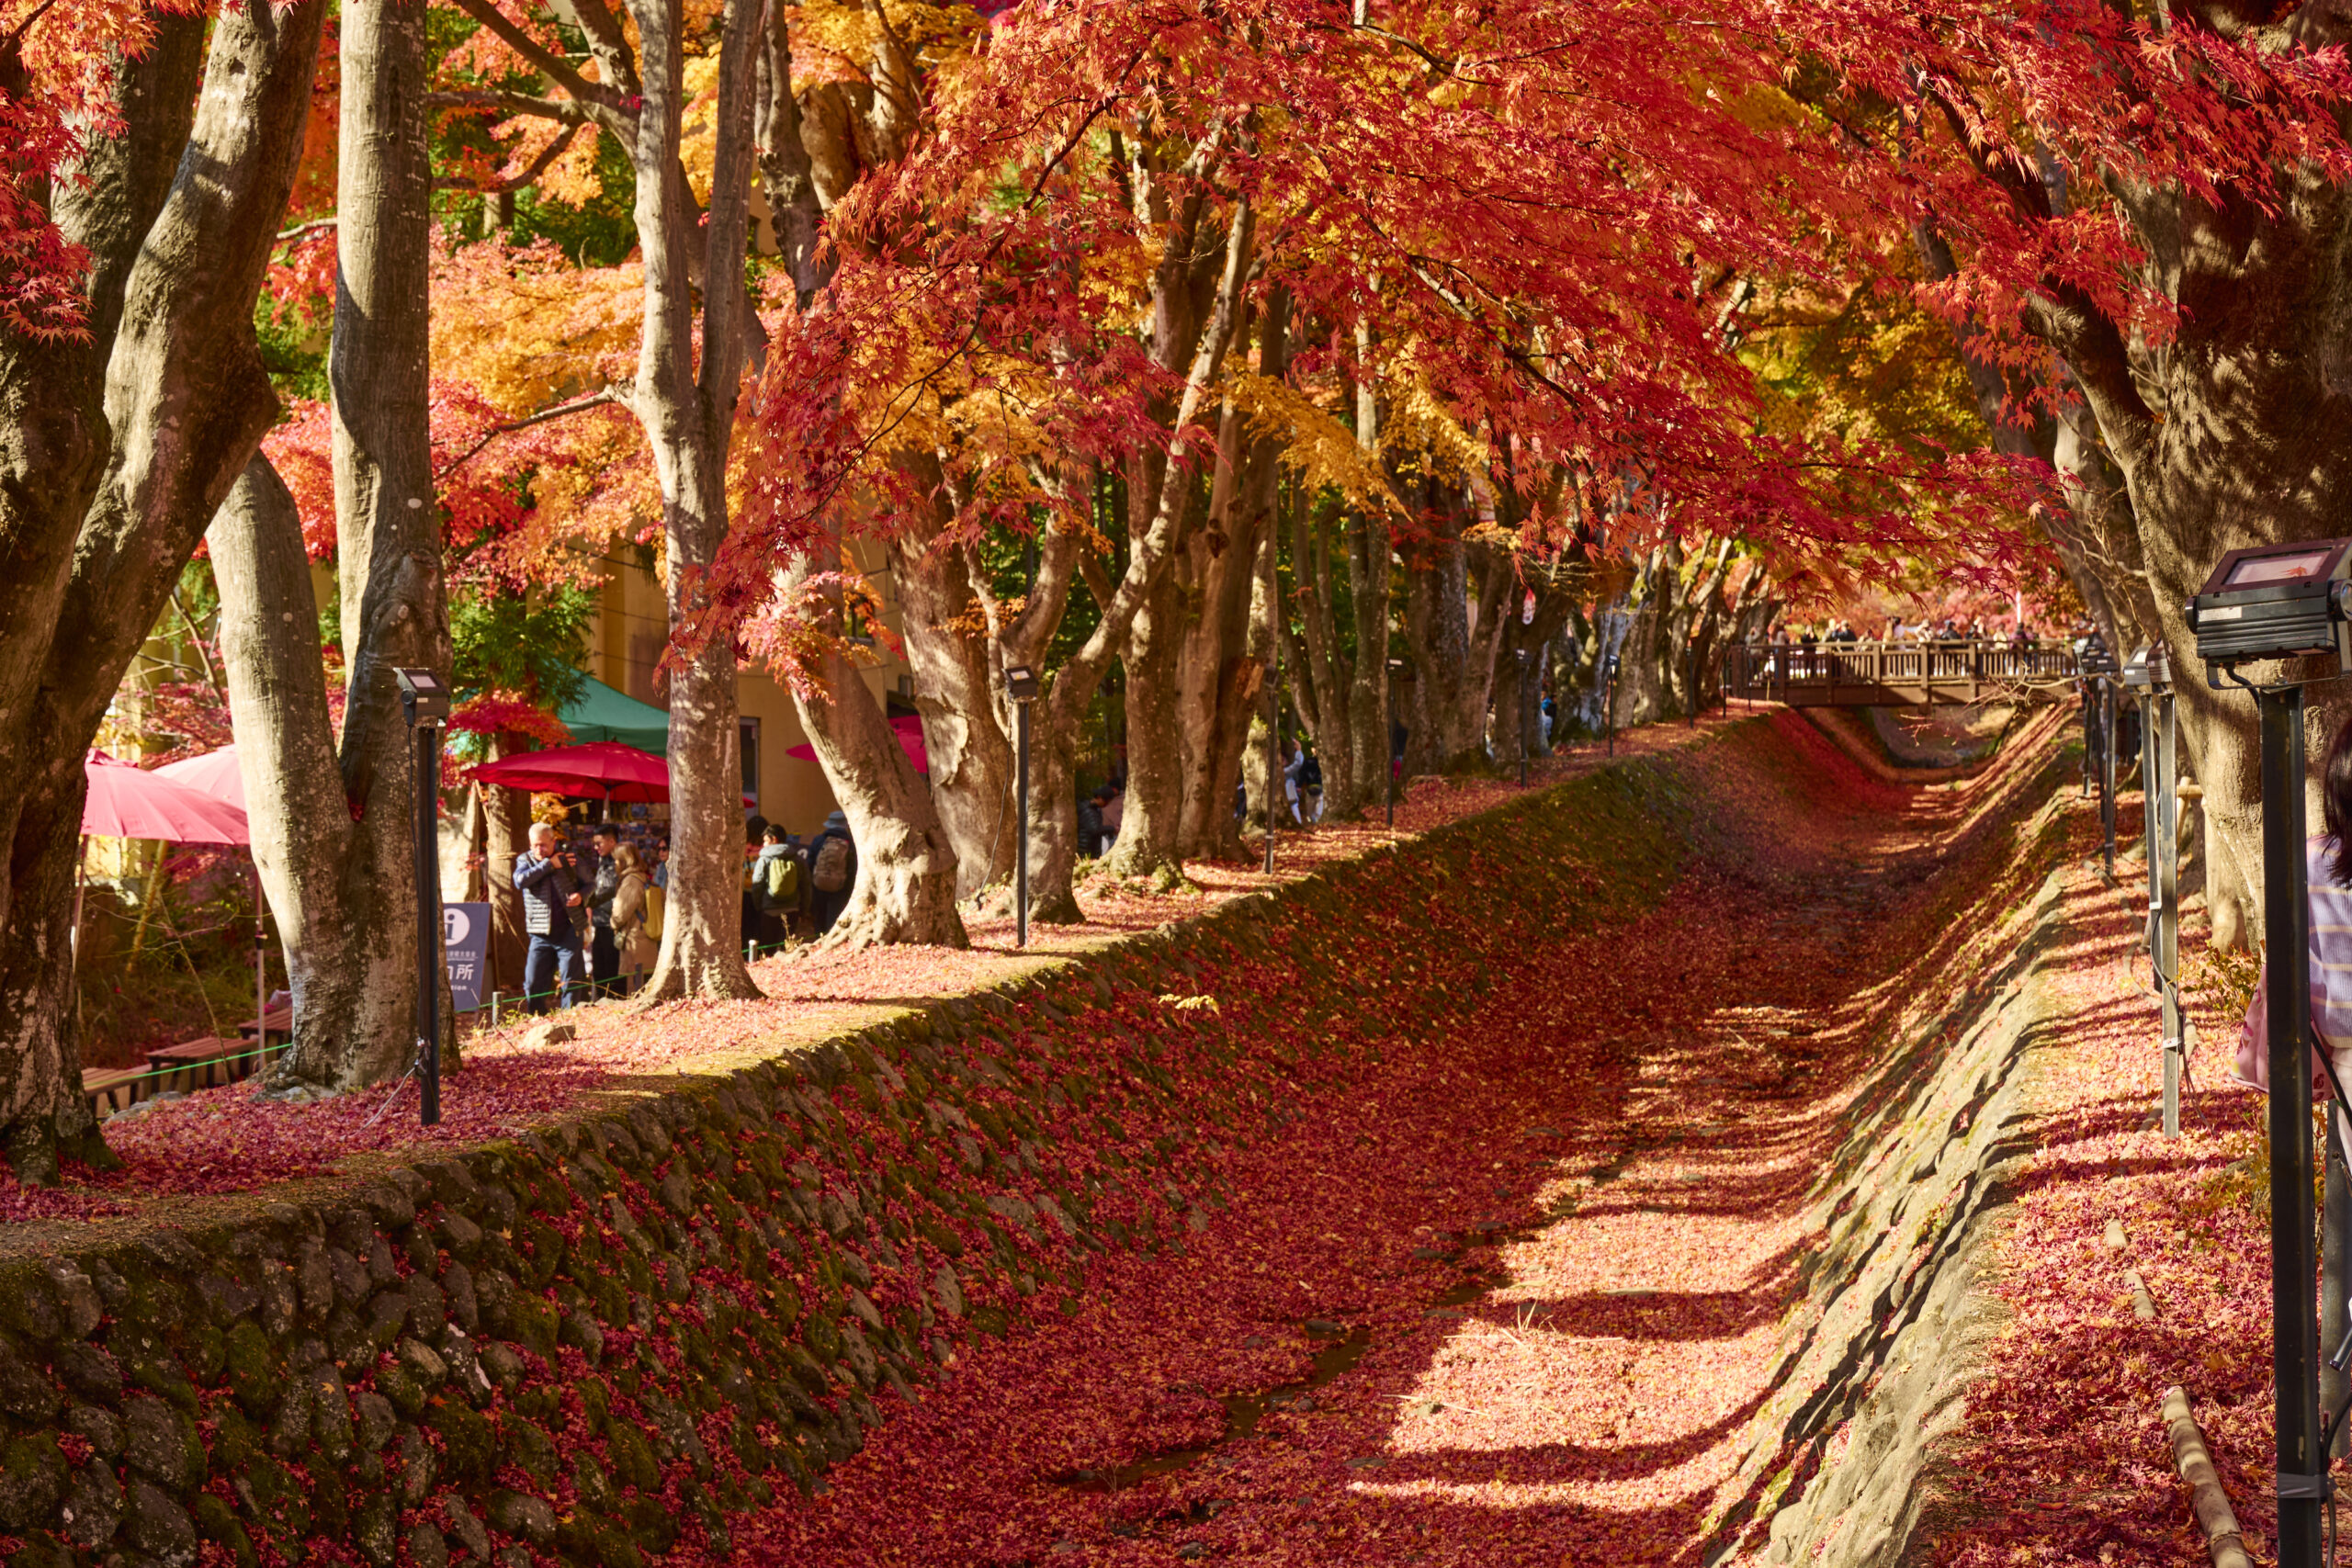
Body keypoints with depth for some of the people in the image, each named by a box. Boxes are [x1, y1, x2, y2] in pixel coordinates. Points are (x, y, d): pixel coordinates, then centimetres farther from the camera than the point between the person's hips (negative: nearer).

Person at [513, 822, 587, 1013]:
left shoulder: (570, 858, 5)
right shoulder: (524, 860, 5)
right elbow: (520, 880, -16)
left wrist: (581, 896, -7)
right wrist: (549, 864, -15)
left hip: (568, 932, -1)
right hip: (540, 934, 1)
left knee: (570, 983, 1)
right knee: (533, 985, 0)